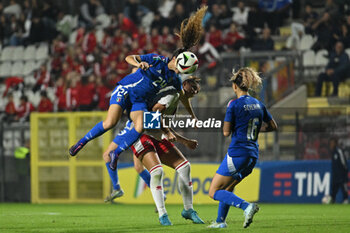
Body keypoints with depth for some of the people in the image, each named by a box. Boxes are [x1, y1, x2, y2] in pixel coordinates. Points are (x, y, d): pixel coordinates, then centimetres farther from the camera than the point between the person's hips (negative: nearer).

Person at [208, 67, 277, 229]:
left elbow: (226, 132, -8)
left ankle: (246, 206, -21)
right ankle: (220, 221, 26)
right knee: (228, 188, 25)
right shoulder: (258, 105, 8)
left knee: (214, 192, -2)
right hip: (252, 155, 8)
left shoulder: (234, 105, -12)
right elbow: (273, 126, 18)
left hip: (237, 154, -8)